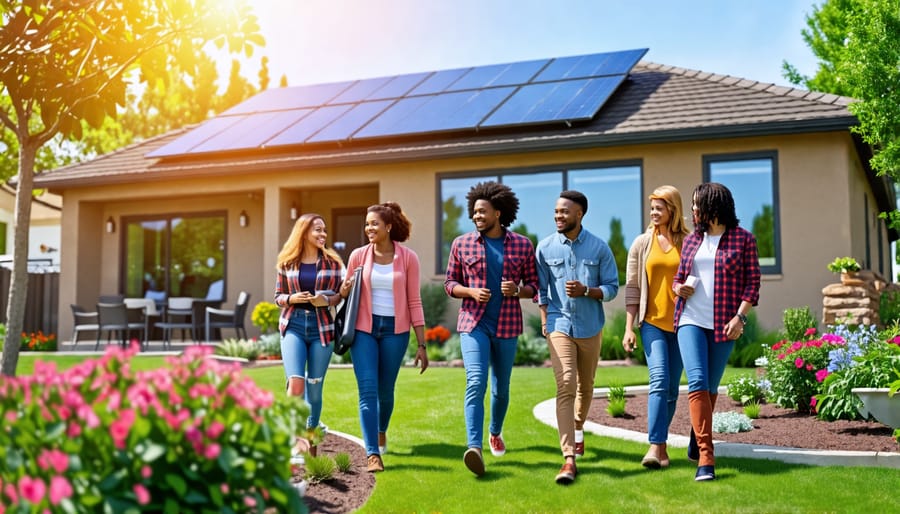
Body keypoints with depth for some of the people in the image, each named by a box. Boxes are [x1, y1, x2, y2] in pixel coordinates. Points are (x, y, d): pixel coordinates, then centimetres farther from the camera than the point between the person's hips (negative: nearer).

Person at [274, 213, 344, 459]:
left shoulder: (332, 262, 4)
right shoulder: (287, 263, 4)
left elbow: (339, 295, 8)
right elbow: (278, 296, 10)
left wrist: (328, 300, -14)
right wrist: (291, 298, -12)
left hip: (321, 327, 1)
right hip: (293, 325, -1)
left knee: (314, 389, 7)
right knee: (296, 382, -18)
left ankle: (310, 440, 24)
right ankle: (296, 438, -2)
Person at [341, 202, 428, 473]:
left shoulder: (408, 258, -3)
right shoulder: (359, 255, 1)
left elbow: (414, 302, -1)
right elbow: (345, 293, 12)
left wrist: (421, 344, -3)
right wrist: (344, 290, -13)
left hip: (395, 330, 0)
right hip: (364, 328, 1)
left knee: (386, 390, 12)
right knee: (367, 390, -9)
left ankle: (381, 431, 42)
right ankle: (373, 454, -6)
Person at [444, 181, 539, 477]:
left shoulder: (523, 245, 2)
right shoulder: (462, 244, 2)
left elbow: (534, 285, 7)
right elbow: (450, 283, 7)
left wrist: (517, 290, -15)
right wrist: (471, 292, -13)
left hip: (507, 325, 2)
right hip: (473, 323, -1)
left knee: (501, 387, 14)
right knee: (476, 383, -19)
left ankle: (495, 433, 41)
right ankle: (474, 447, -27)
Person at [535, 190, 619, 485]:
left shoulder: (599, 248, -3)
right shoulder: (545, 247, -1)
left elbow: (612, 288, -1)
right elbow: (541, 288, 7)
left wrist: (586, 290, -19)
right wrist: (544, 320, 0)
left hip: (590, 327, 2)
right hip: (559, 325, -1)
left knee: (585, 385, 17)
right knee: (566, 385, -14)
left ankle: (578, 428, 46)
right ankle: (569, 458, -17)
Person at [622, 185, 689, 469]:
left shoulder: (688, 243, 4)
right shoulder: (642, 243, 4)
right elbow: (632, 286, 4)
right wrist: (628, 327, -1)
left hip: (681, 322, 1)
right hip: (652, 321, -1)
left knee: (672, 387, 5)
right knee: (659, 380, -15)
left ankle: (661, 443, 17)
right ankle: (656, 446, -15)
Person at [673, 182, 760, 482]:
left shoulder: (743, 239, 2)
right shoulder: (691, 240, 13)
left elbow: (752, 282, -1)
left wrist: (740, 316, -13)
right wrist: (678, 288, -1)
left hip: (723, 324, -2)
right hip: (690, 321, 2)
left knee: (711, 387, 7)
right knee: (697, 382, -14)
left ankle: (696, 442, 31)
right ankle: (706, 459, -16)